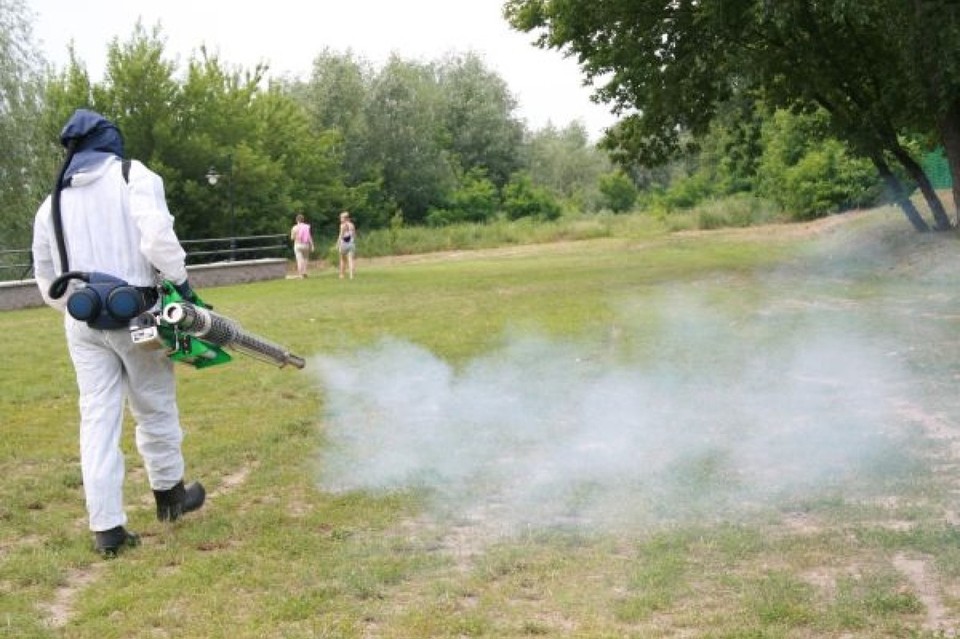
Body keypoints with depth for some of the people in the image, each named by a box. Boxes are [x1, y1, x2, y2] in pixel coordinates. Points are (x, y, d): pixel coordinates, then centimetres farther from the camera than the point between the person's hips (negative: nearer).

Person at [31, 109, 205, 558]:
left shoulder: (52, 203, 13)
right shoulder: (134, 177, -2)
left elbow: (47, 282, 17)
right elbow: (157, 236, -18)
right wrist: (182, 284, -8)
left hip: (82, 322, 4)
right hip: (135, 315, -4)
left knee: (97, 419, 5)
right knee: (155, 410, 13)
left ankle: (106, 528, 4)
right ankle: (169, 494, 31)